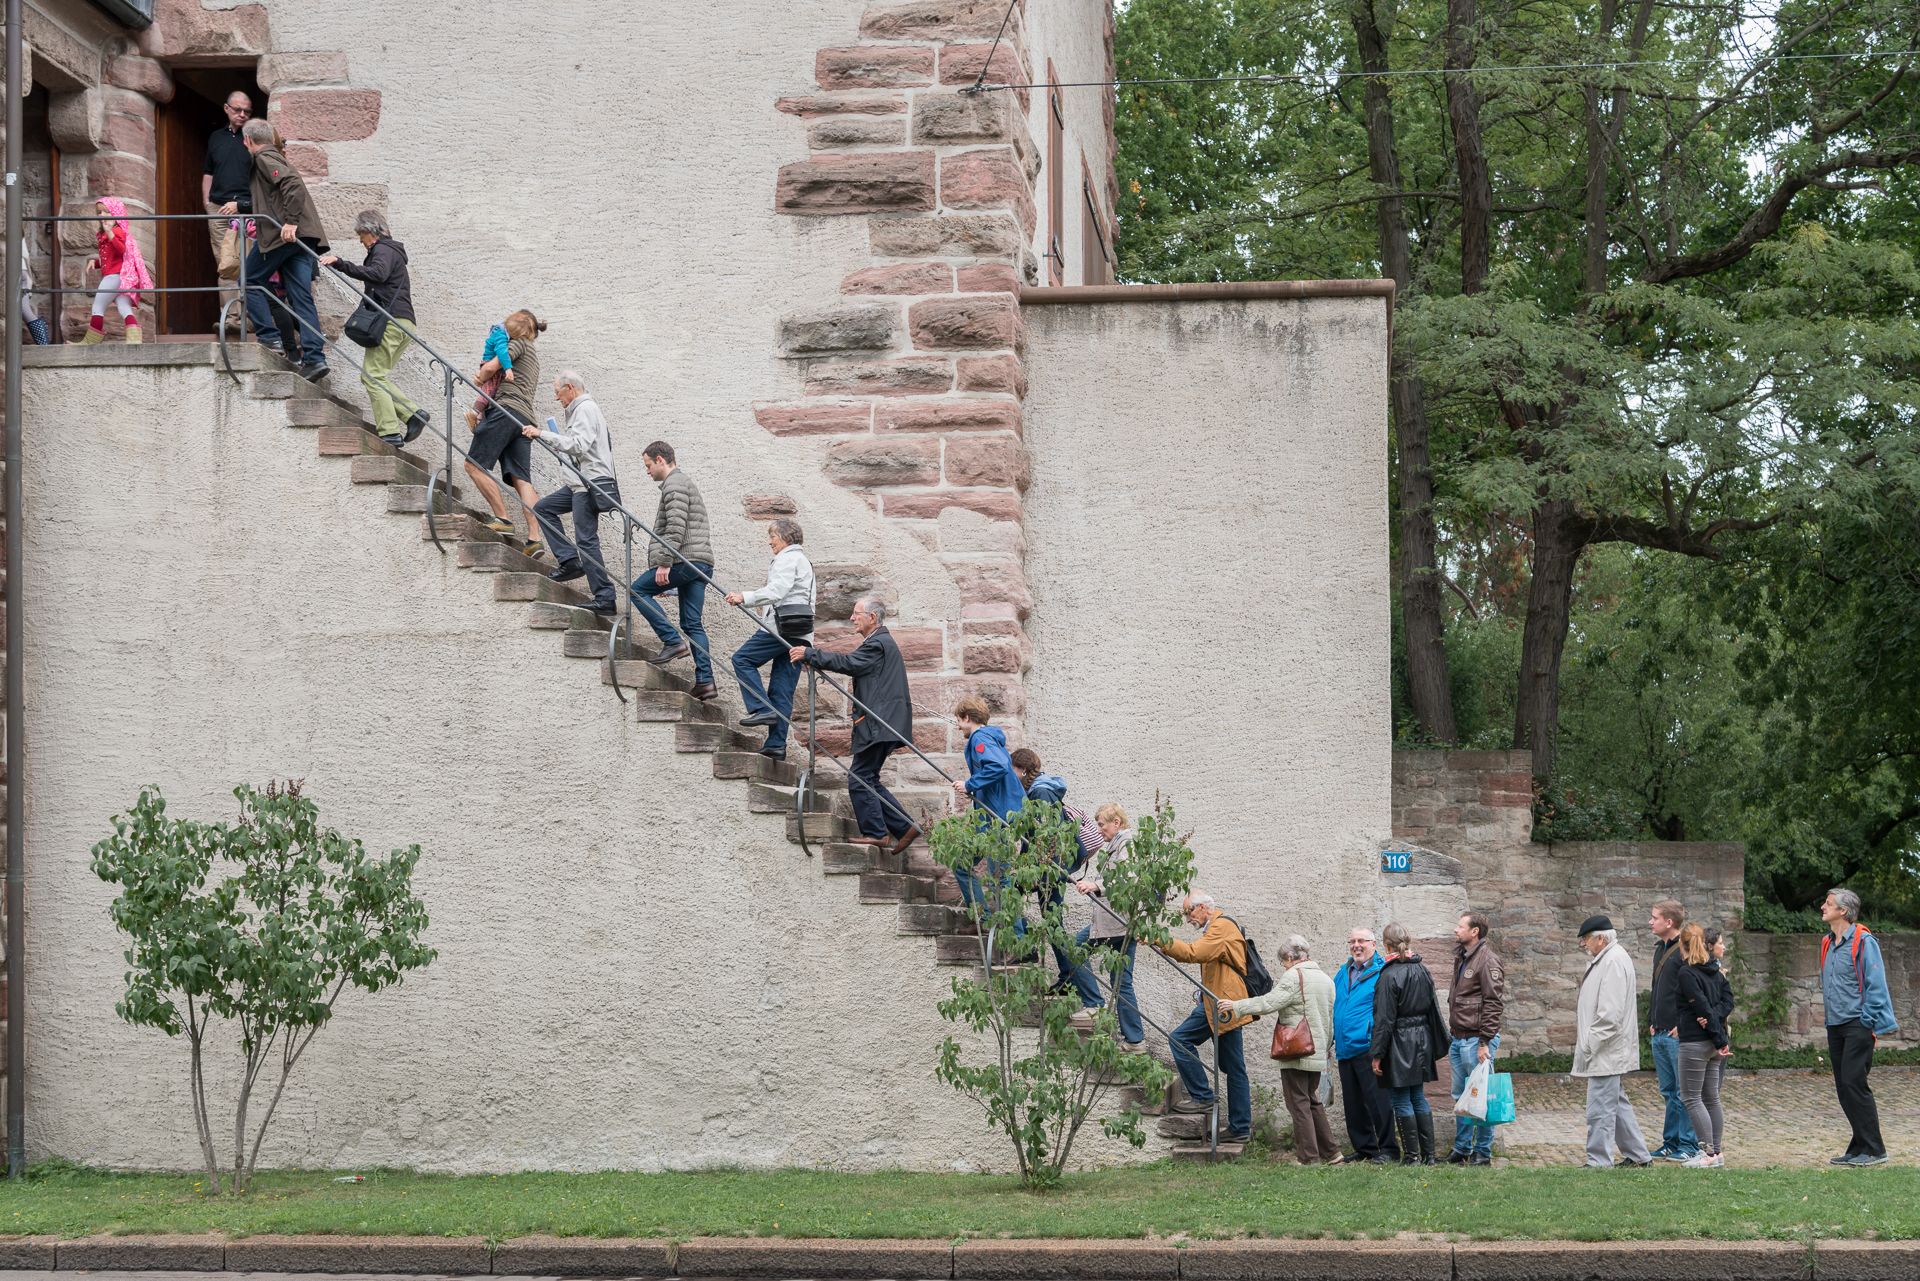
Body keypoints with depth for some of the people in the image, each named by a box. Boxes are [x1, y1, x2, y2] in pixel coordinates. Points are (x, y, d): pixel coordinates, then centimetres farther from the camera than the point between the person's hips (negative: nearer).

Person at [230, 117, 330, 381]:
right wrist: (239, 206, 56)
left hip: (285, 234, -8)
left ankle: (269, 336, 0)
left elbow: (293, 183, -19)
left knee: (250, 282, 8)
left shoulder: (264, 158, -1)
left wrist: (291, 221, -24)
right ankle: (315, 357, -11)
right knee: (301, 297, 0)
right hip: (304, 236, 8)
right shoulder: (275, 157, 28)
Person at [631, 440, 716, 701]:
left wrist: (664, 563, -20)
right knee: (693, 624, 5)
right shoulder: (686, 483, 28)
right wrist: (665, 562, 28)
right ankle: (705, 681, -3)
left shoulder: (674, 484, -6)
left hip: (684, 559, -10)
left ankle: (672, 641, -10)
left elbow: (676, 527, -18)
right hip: (702, 563, 10)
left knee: (639, 590, 0)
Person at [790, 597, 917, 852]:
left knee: (859, 779, -7)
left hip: (876, 724, -11)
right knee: (868, 780, 12)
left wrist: (809, 654, -16)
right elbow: (854, 666, 23)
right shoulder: (882, 643, 22)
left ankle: (876, 832, -5)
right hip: (881, 724, 11)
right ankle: (903, 827, 10)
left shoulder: (878, 644, -12)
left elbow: (848, 663, -20)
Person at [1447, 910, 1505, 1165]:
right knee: (1460, 1097, 14)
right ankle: (1462, 1149, 22)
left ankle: (1483, 1152, 3)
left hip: (1477, 1040, -9)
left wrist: (1484, 1043, -19)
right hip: (1458, 1040, 9)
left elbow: (1494, 1004, -17)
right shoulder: (1461, 959, 16)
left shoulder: (1487, 961, -13)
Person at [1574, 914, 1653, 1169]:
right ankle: (1638, 1156, 23)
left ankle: (1598, 1162, -7)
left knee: (1600, 1109, -9)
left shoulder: (1614, 961, -16)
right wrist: (1586, 1044, 19)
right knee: (1617, 1104, 17)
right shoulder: (1604, 959, 17)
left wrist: (1589, 1044, -19)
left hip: (1607, 1052, -11)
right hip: (1607, 1051, 11)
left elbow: (1610, 1013, -23)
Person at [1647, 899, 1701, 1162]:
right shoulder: (1660, 949, 16)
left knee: (1684, 1092, -3)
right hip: (1660, 1034, 9)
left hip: (1679, 1035, -9)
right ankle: (1671, 1142, 18)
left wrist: (1683, 1026, -18)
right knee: (1668, 1091, 13)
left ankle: (1688, 1145, 2)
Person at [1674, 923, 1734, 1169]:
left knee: (1691, 1097, -3)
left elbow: (1702, 1008, -17)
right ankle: (1716, 1151, 14)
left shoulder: (1686, 973, -14)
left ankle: (1709, 1153, -7)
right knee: (1711, 1097, 12)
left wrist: (1720, 1039, -12)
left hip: (1695, 1041, -8)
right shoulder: (1714, 970, 10)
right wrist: (1715, 1018, -9)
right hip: (1714, 1042, 8)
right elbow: (1728, 999, 6)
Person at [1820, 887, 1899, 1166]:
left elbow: (1876, 986, -14)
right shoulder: (1827, 944, 14)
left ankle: (1873, 1150, -8)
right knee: (1843, 1088, 7)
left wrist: (1873, 1023, -18)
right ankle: (1860, 1147, 13)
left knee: (1854, 1084, -12)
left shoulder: (1863, 942, -11)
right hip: (1835, 1026, 8)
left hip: (1857, 1025, -8)